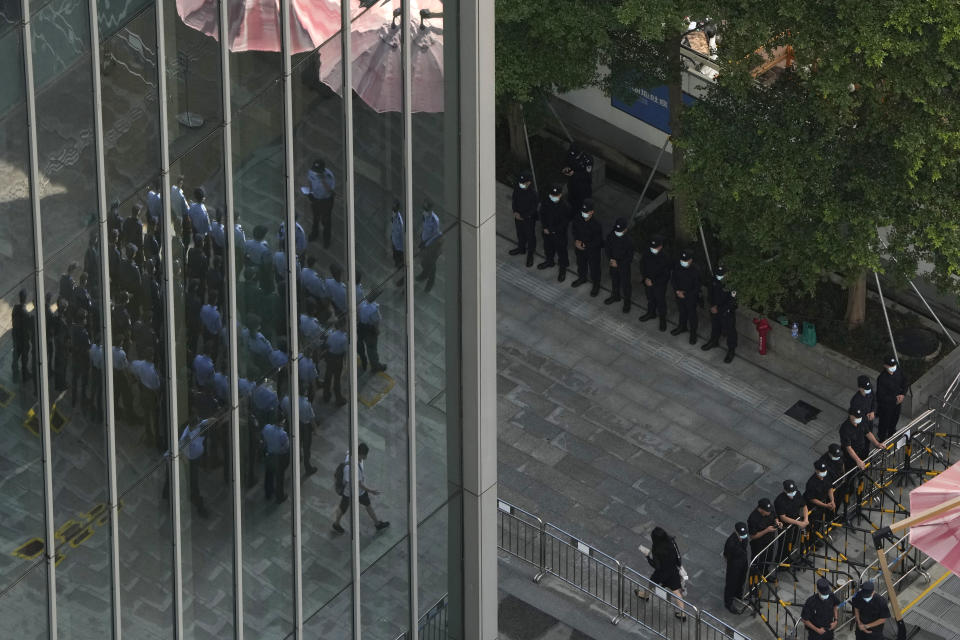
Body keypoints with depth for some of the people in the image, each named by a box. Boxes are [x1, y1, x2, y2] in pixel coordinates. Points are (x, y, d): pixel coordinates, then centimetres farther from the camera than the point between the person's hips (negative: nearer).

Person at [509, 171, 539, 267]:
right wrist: (515, 212, -9)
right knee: (520, 233, 27)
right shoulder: (517, 188, -15)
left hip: (529, 218, -5)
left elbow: (533, 209, -22)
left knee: (530, 236, 14)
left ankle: (530, 254, 34)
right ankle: (521, 248, 52)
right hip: (518, 216, 5)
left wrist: (523, 216, -18)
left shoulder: (533, 194, -31)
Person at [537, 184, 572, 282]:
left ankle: (563, 269, 30)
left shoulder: (565, 206, -28)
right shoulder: (546, 202, -15)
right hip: (547, 231, 5)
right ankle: (549, 261, 54)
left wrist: (555, 230, -17)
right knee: (548, 247, 27)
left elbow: (565, 222, -19)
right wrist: (544, 227, -6)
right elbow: (542, 215, -1)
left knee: (561, 251, 11)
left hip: (559, 233, -5)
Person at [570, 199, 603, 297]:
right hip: (580, 248, 5)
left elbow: (597, 241, -23)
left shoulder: (596, 224, -33)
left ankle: (596, 285, 40)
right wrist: (576, 240, -14)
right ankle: (582, 277, 58)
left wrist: (585, 245, -22)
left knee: (594, 268, 16)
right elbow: (574, 230, 2)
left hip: (593, 251, -5)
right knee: (581, 263, 29)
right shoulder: (578, 219, -18)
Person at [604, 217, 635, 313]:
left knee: (625, 283, 11)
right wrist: (610, 259, -14)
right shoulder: (611, 236, -17)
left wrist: (618, 263, -20)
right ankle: (615, 296, 50)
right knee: (614, 280, 25)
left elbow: (629, 257, -20)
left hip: (624, 265, -5)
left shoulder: (628, 241, -29)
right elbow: (607, 248, -1)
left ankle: (627, 302, 31)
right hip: (613, 263, 5)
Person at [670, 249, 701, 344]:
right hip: (679, 296, 5)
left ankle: (693, 334, 30)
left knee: (692, 315, 12)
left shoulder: (695, 272, -27)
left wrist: (685, 294, -21)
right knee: (682, 312, 26)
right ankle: (682, 327, 51)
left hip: (691, 298, -5)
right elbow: (674, 280, 2)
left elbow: (697, 288, -19)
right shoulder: (677, 269, -13)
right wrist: (677, 291, -14)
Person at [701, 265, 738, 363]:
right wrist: (713, 306, -9)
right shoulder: (714, 280, -13)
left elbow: (732, 301, -24)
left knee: (729, 331, 8)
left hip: (727, 311, -6)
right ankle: (714, 341, 54)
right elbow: (710, 293, 3)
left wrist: (719, 309, -21)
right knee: (715, 326, 28)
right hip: (715, 309, 6)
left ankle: (731, 350, 26)